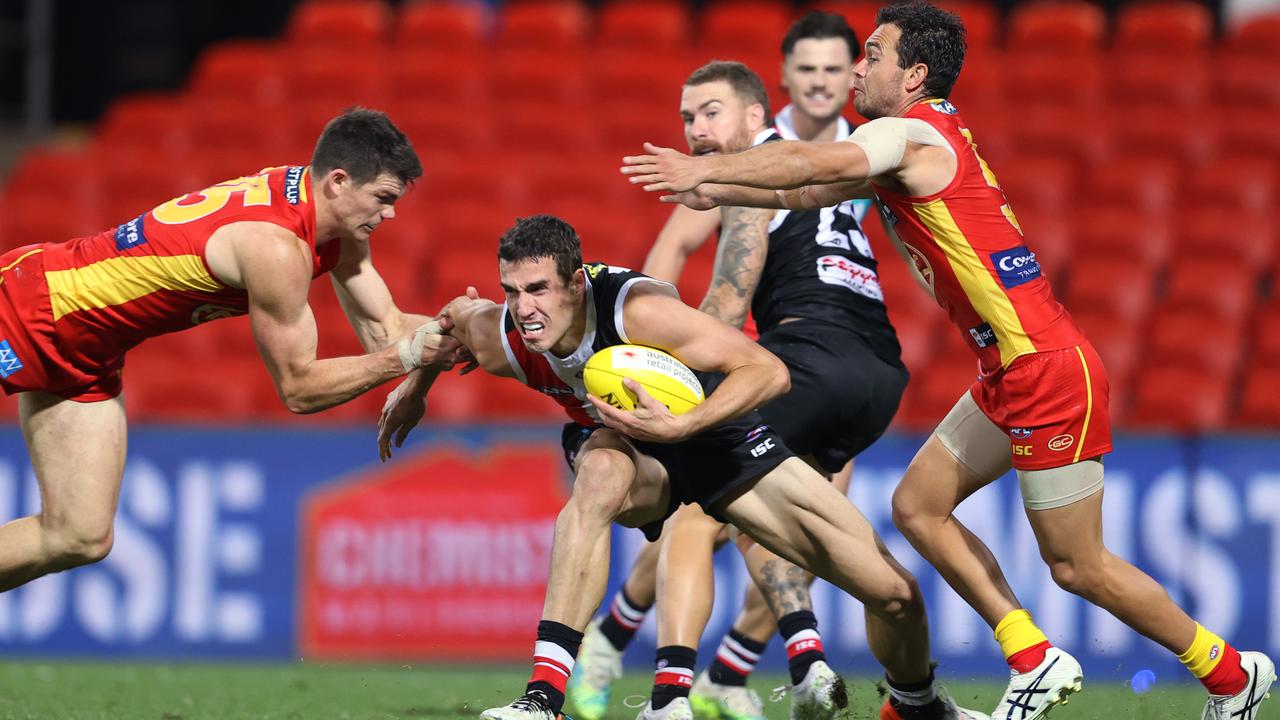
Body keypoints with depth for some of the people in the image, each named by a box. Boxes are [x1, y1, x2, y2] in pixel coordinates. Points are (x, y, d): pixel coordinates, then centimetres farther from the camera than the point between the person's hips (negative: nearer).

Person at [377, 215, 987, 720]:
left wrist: (676, 426, -44)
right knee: (602, 475, -41)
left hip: (714, 433, -1)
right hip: (622, 445, 1)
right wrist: (415, 386, 15)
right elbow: (451, 318, 2)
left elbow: (769, 372, -35)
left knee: (893, 593, -5)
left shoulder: (634, 308, -36)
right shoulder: (496, 339, -24)